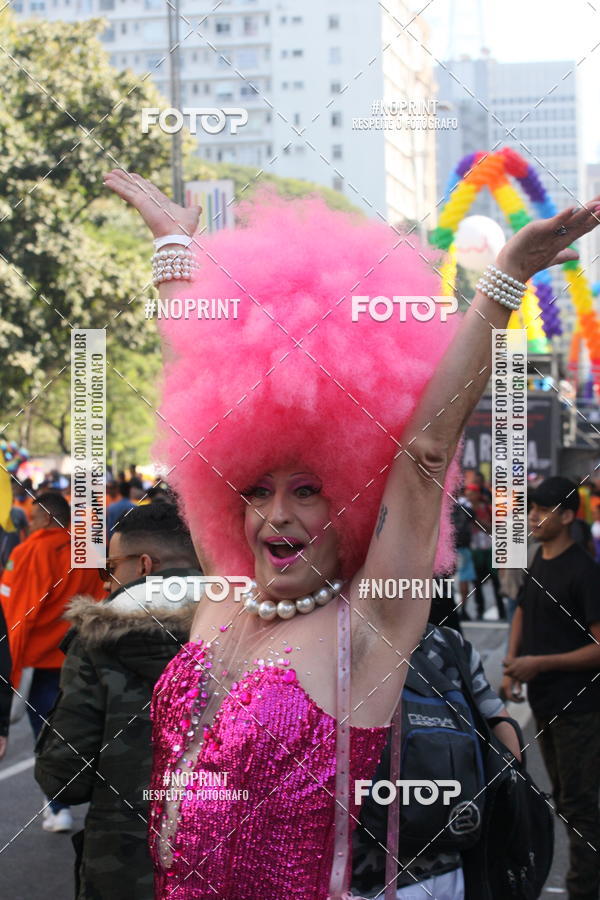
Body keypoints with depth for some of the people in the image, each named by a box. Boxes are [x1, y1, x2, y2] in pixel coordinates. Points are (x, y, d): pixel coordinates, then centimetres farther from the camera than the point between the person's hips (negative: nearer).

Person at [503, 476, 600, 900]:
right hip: (545, 702, 8)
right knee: (563, 797, 18)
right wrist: (511, 667, 8)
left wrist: (539, 663, -21)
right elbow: (523, 611, 22)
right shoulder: (539, 560, 6)